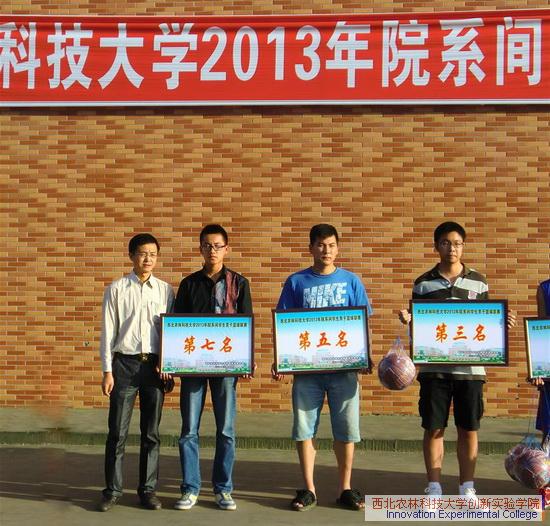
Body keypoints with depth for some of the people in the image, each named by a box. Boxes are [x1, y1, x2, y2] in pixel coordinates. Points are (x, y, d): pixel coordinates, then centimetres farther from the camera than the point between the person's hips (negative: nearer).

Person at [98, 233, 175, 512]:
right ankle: (112, 490, 14)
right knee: (117, 432, 3)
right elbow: (108, 332, 1)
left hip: (154, 365, 1)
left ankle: (148, 489, 19)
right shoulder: (116, 289, 2)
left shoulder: (165, 290, 5)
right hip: (124, 363, -1)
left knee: (151, 433, 8)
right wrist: (107, 371, -4)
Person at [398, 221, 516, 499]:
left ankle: (467, 487, 22)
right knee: (434, 428, 5)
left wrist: (502, 322, -9)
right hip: (434, 367, -1)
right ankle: (434, 487, 17)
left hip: (469, 368, 1)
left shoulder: (478, 282, 6)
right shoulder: (423, 283, 4)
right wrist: (407, 319, -14)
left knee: (469, 429, 7)